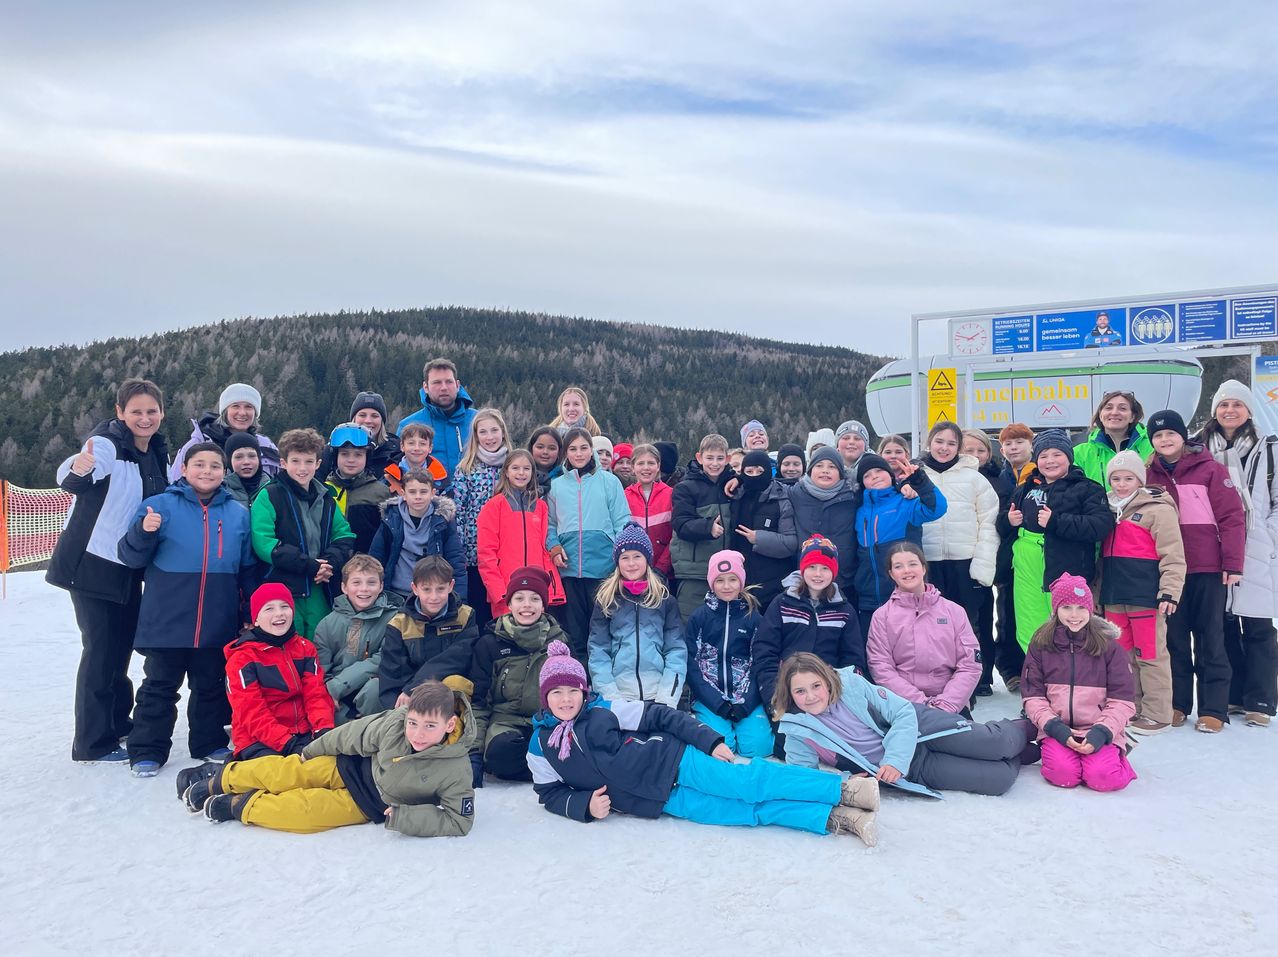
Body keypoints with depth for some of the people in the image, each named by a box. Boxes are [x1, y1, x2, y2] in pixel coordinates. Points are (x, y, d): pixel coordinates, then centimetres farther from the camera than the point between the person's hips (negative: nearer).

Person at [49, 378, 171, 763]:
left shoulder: (158, 453, 5)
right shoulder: (107, 443, -18)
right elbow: (73, 480, -38)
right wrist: (77, 470, -59)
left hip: (128, 567, 8)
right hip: (92, 562, -8)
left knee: (121, 645, 18)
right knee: (101, 649, -3)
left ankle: (117, 724, 34)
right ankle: (93, 743, 9)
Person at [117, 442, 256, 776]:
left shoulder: (238, 513, 7)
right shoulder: (160, 504, -3)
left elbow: (248, 569, 13)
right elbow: (131, 557, -3)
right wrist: (143, 532, -23)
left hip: (218, 623, 3)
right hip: (167, 621, -3)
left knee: (211, 685, 15)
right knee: (159, 686, 8)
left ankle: (210, 743, 29)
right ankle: (147, 751, 19)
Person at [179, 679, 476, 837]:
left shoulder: (455, 771, -33)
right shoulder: (394, 723, -24)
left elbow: (459, 821, -28)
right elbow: (356, 734, -7)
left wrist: (404, 817, -35)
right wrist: (311, 751, 7)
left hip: (367, 805, -2)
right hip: (352, 767, 2)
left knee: (303, 809, -16)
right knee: (285, 772, -1)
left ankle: (237, 806, 9)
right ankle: (220, 778, 27)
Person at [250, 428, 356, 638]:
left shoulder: (326, 498, 14)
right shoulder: (269, 496, -3)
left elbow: (345, 536, 11)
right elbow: (264, 543, -14)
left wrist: (330, 562, -11)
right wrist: (308, 565, -18)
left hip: (319, 593, 5)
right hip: (281, 592, -5)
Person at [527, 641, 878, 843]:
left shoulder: (605, 710, 0)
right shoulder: (541, 748, 3)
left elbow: (660, 716, 0)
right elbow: (551, 794, 11)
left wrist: (710, 741, -7)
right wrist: (585, 804, -11)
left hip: (670, 762, 0)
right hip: (659, 800, 0)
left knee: (747, 782, -21)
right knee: (750, 811, -15)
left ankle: (843, 788, -22)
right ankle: (833, 819, -21)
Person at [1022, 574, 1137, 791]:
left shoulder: (1109, 647, 1)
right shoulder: (1040, 645, 4)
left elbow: (1121, 701, -1)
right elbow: (1033, 697, 1)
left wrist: (1102, 732, -16)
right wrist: (1055, 727, -14)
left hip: (1099, 731, 0)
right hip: (1058, 730, 0)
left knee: (1103, 777, -26)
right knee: (1062, 774, -26)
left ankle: (1115, 754, 8)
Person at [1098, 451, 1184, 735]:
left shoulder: (1157, 509, -6)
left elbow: (1173, 556, -11)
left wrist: (1169, 593, -16)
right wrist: (1098, 593, 20)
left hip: (1146, 597, -7)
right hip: (1114, 598, 7)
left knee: (1150, 655, -1)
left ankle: (1156, 714, 9)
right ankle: (1129, 710, 24)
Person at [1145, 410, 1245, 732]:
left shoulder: (1210, 469, -4)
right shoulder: (1150, 475, 6)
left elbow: (1232, 517, -6)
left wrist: (1232, 563, -10)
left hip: (1208, 570, -3)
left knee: (1210, 640, 3)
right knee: (1174, 639, 9)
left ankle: (1213, 709, 10)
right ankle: (1177, 703, 19)